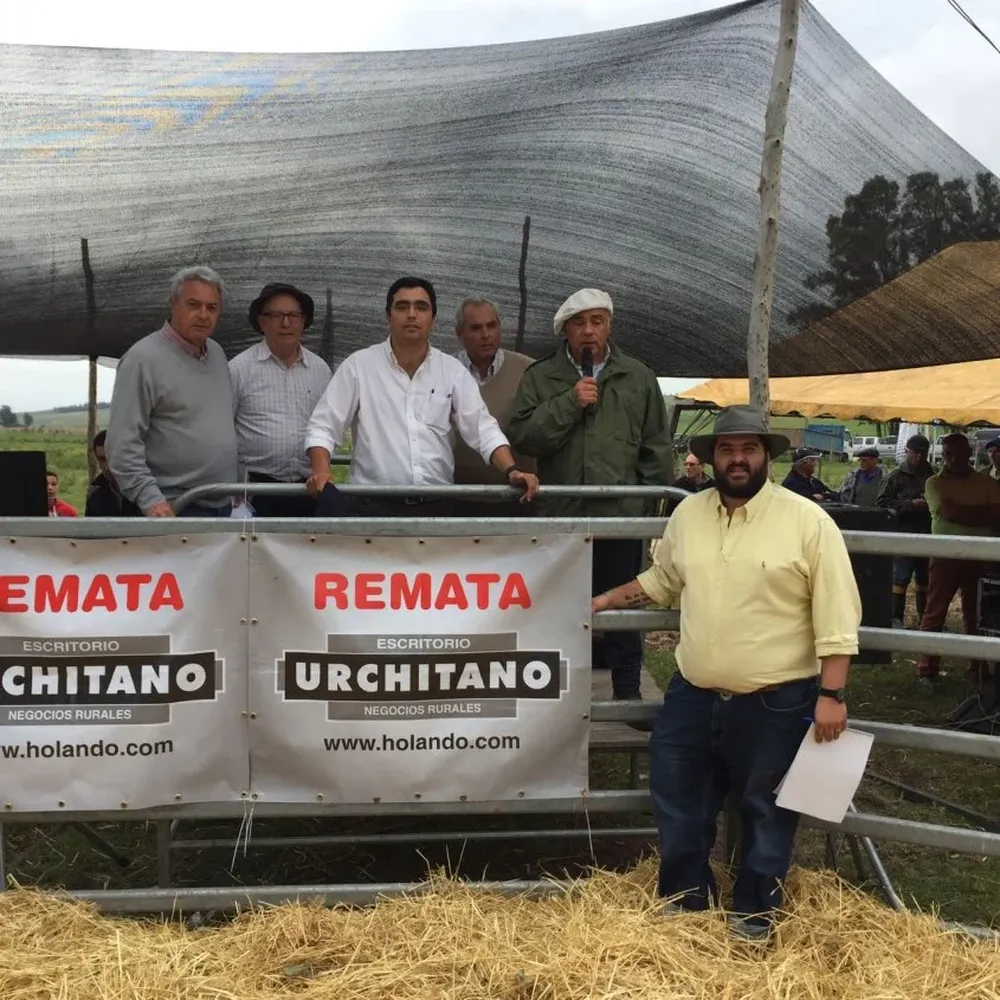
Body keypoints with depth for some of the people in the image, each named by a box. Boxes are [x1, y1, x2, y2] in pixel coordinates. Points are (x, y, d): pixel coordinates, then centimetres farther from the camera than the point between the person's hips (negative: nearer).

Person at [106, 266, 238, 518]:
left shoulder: (216, 353, 13)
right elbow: (123, 442, -15)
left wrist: (239, 478, 17)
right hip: (171, 510, -7)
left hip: (223, 506, 7)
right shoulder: (143, 358, -10)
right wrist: (149, 498, -22)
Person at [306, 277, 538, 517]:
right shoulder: (358, 365, 0)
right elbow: (323, 427, 0)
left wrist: (512, 470, -13)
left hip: (437, 505, 2)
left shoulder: (453, 370, 6)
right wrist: (321, 471, -19)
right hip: (375, 505, -2)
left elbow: (483, 430, 4)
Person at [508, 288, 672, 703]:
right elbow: (522, 435, -7)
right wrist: (569, 402, -14)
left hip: (620, 513, 0)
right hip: (560, 513, 0)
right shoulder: (540, 377, 6)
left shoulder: (638, 377, 9)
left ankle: (627, 691, 20)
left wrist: (648, 499, 3)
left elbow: (657, 448, 9)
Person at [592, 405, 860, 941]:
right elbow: (661, 580, 21)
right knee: (677, 804, 14)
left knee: (765, 813, 10)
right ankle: (686, 898, 33)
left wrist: (832, 694, -15)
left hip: (775, 703, -4)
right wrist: (602, 601, 18)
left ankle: (754, 912, 29)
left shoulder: (807, 520, -10)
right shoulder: (688, 514, 5)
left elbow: (836, 615, -11)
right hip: (691, 696, 5)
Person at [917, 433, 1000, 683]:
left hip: (979, 556, 2)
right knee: (935, 612, -1)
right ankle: (927, 668, 5)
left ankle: (979, 668, 16)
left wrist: (962, 513, -12)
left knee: (977, 615, 7)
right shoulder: (935, 483, 2)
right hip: (946, 555, -2)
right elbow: (948, 512, -14)